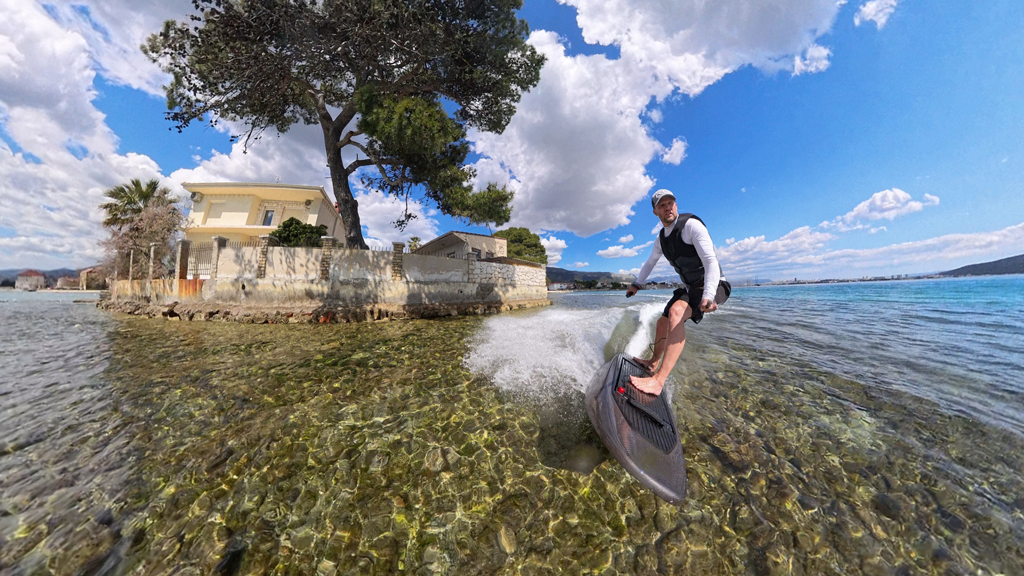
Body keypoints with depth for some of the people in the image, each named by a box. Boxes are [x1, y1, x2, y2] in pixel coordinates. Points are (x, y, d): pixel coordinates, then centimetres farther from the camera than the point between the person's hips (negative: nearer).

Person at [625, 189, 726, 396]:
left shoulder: (691, 225, -18)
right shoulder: (661, 238, 7)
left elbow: (710, 261, -28)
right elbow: (650, 262, 24)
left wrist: (708, 296, -40)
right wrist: (637, 284, 16)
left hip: (709, 286, -9)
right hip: (689, 287, 9)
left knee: (676, 312, -35)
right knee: (662, 322, 15)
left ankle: (658, 380, -39)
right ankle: (654, 362, 38)